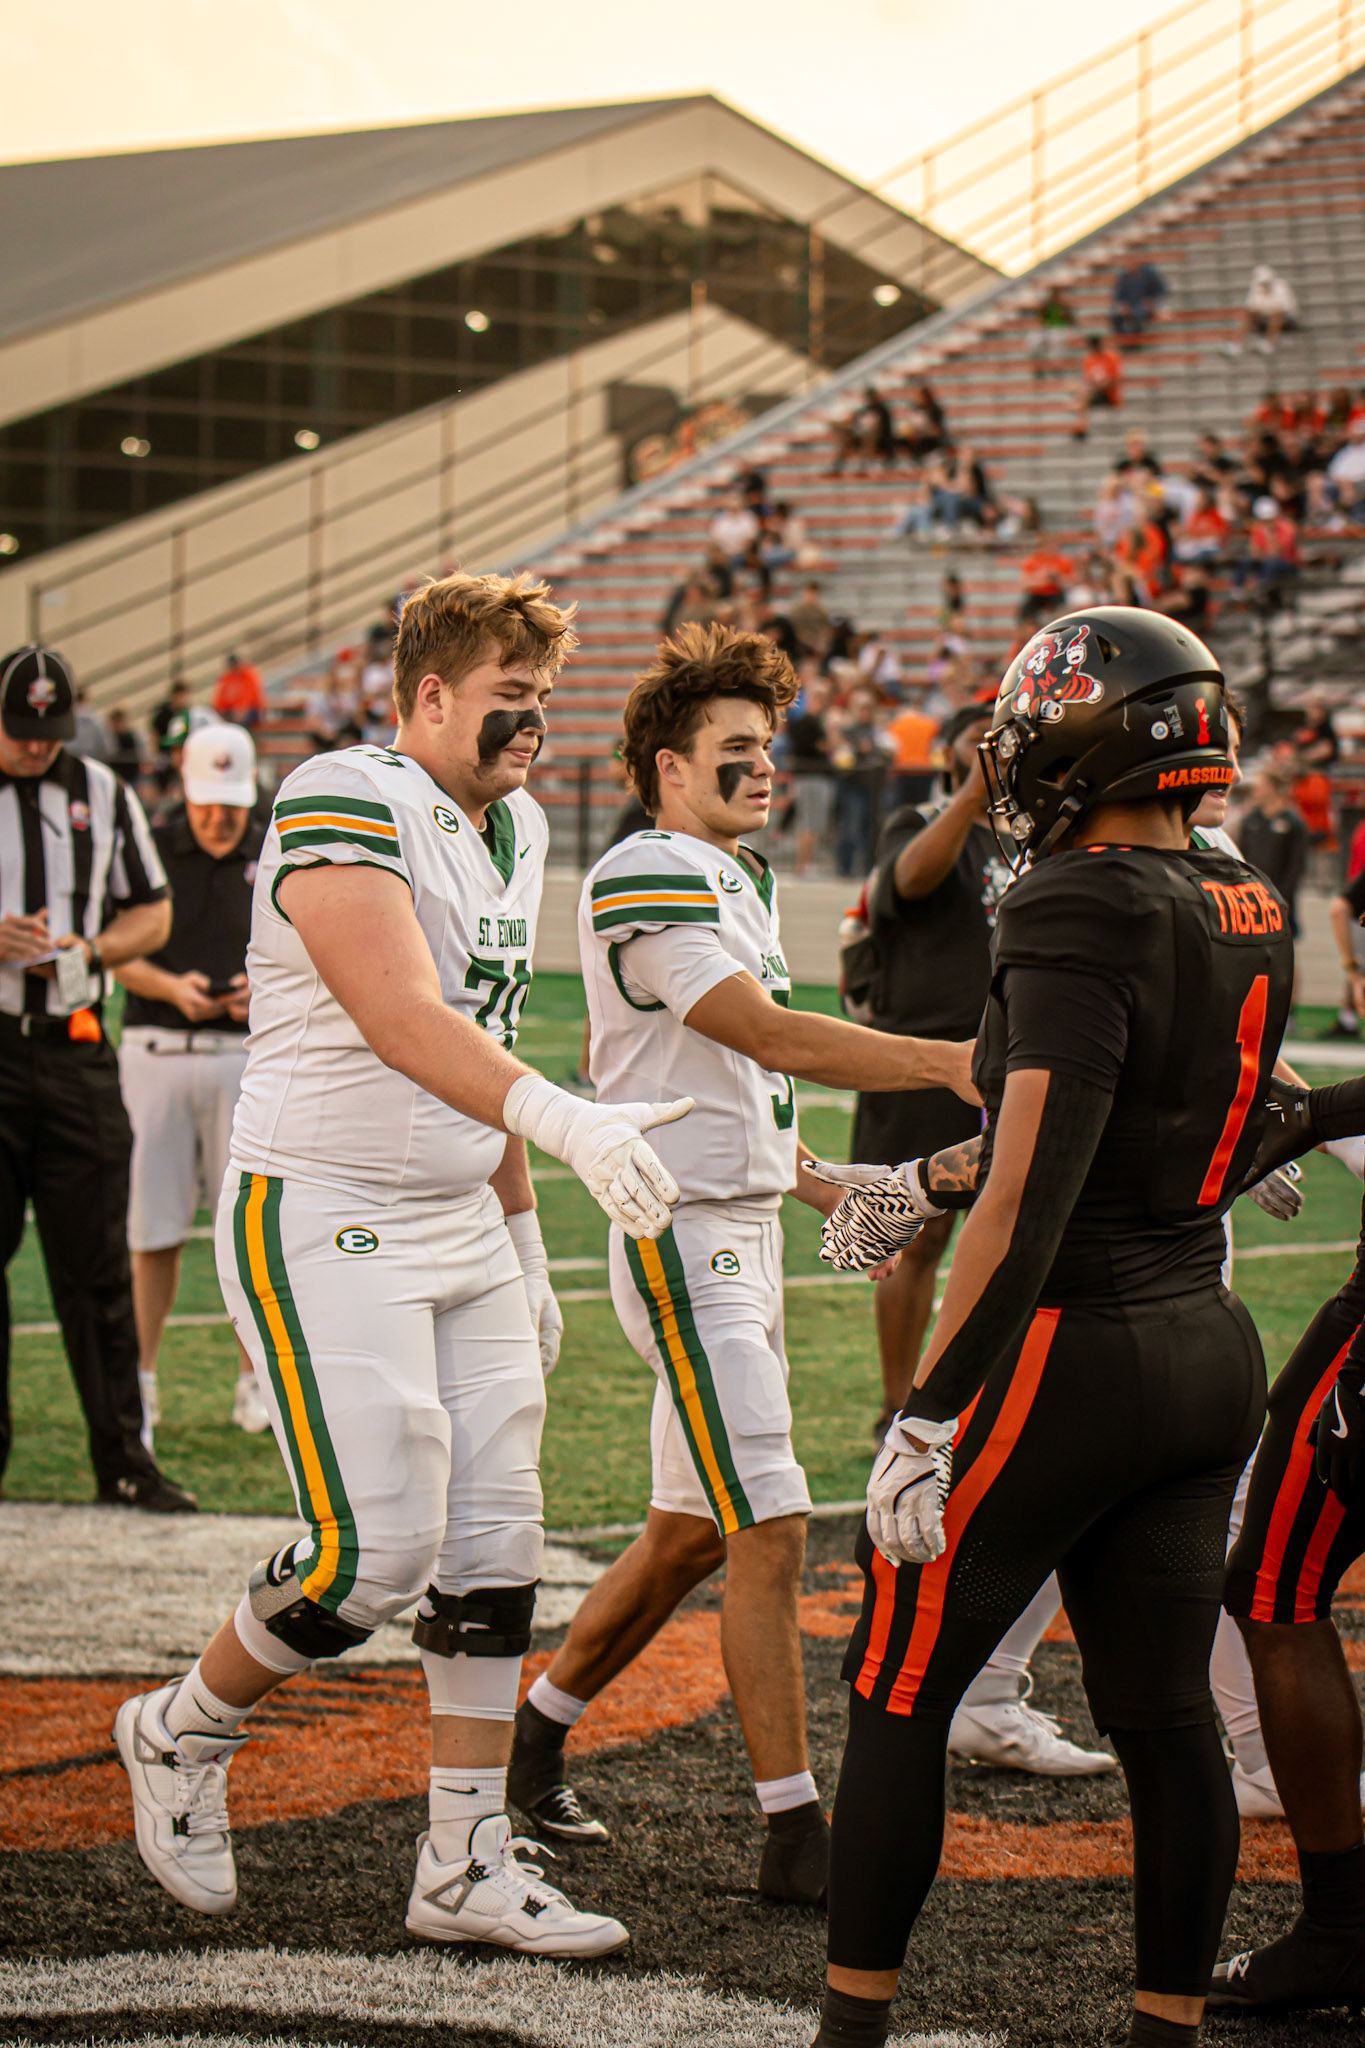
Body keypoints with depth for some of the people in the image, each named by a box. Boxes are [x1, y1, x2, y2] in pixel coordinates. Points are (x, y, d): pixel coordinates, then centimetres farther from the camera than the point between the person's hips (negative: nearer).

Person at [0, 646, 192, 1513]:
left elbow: (152, 914, 17)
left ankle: (123, 1457, 6)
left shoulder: (101, 793, 11)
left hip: (74, 1051, 2)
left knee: (96, 1262, 2)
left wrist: (91, 950, -4)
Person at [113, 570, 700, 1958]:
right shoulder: (347, 806, -17)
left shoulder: (512, 831, 12)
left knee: (494, 1553, 5)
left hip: (457, 1228, 9)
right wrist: (569, 1122, -43)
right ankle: (182, 1735, 15)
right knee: (377, 1548, -11)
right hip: (321, 1225, -9)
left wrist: (525, 1243, 22)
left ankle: (466, 1869, 14)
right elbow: (401, 1020, -31)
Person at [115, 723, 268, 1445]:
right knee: (153, 1226, 2)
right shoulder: (149, 850, 4)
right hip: (155, 1054, 0)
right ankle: (141, 1383, 11)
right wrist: (173, 987, -16)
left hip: (247, 1054, 0)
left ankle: (253, 1383, 11)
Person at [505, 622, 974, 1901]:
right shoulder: (646, 884, -15)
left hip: (741, 1232, 10)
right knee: (771, 1534, -11)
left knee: (691, 1533, 15)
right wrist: (950, 1065, -28)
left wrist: (826, 1188, 18)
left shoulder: (734, 883, 17)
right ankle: (795, 1834, -7)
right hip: (685, 1240, -10)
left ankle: (533, 1737, 30)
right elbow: (770, 1037, -24)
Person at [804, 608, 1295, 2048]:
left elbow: (1030, 1199, -22)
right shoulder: (1250, 920, 8)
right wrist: (920, 1187, 32)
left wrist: (927, 1413, -19)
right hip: (1207, 1350, 8)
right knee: (1164, 1713, 13)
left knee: (897, 1697, 5)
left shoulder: (1084, 917, -18)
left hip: (1071, 1351, -8)